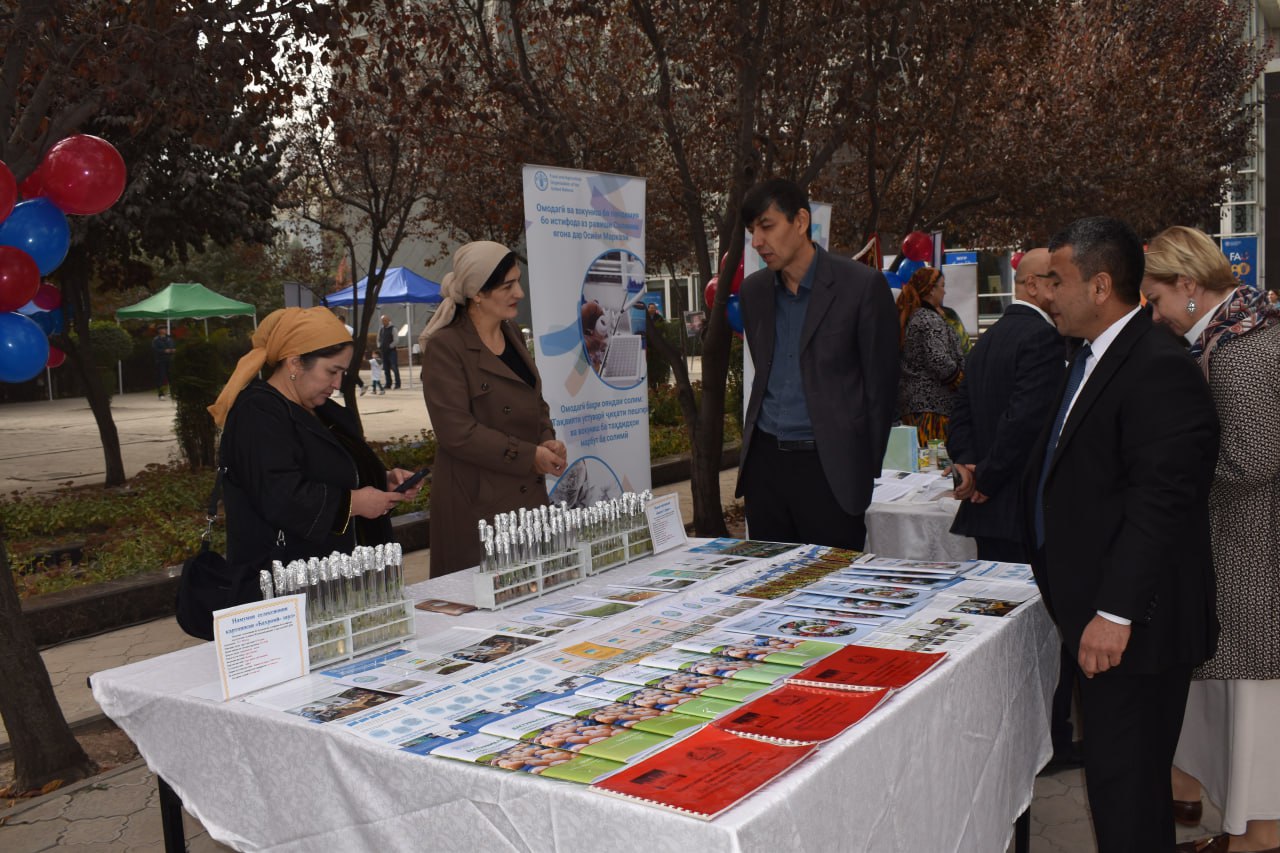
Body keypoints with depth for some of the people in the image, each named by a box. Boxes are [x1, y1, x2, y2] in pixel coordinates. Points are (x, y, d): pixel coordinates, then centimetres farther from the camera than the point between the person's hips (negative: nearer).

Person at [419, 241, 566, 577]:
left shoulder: (512, 334, 11)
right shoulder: (445, 347, -13)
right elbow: (457, 432, -17)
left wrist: (548, 441, -1)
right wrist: (530, 456, -16)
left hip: (529, 494, 7)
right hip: (477, 501, -7)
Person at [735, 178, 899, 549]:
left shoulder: (863, 286, -7)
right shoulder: (753, 290, 9)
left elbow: (881, 385, -4)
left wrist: (869, 471, -5)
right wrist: (756, 442, 12)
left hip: (830, 466, -5)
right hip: (765, 463, 5)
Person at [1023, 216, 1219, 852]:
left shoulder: (1160, 371, -18)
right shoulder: (1093, 361, 14)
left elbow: (1160, 506, -24)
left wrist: (1116, 612, -24)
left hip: (1132, 627, -10)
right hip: (1098, 612, 10)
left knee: (1126, 782, 0)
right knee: (1115, 775, 19)